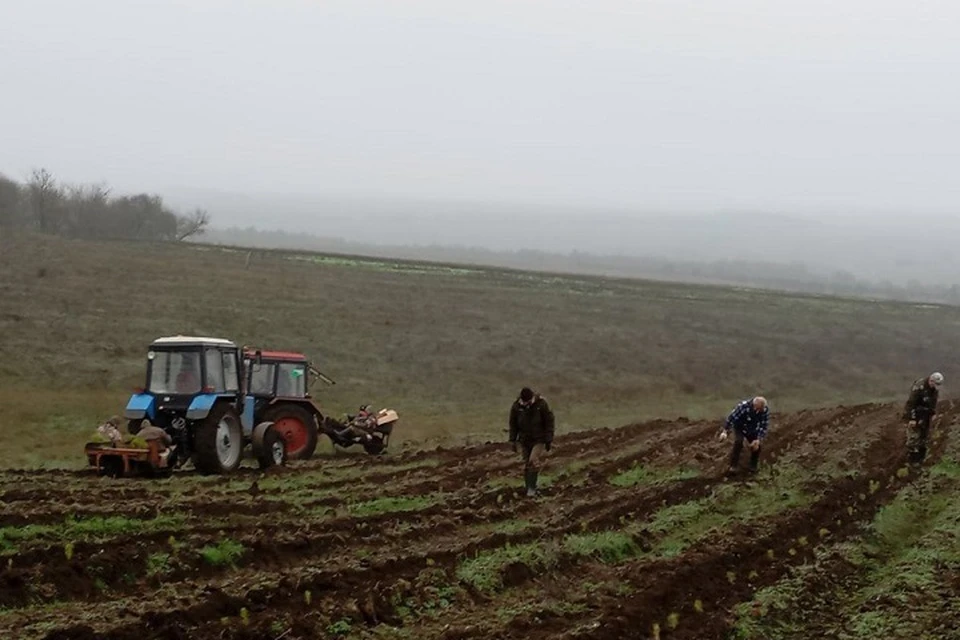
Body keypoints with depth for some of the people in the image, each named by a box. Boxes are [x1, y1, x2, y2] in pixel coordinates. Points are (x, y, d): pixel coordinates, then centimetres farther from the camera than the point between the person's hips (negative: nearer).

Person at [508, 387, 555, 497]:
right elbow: (513, 425, 4)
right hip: (525, 440, 3)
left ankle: (532, 487, -9)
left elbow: (549, 422, -6)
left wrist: (549, 440, -7)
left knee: (534, 462, -18)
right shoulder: (516, 406, -7)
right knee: (527, 465, 4)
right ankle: (529, 488, 15)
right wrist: (513, 441, 3)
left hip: (539, 440, -3)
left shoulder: (541, 404, -13)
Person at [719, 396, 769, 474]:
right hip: (739, 427, -3)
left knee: (757, 445, -11)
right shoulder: (744, 406, -36)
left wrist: (758, 440, -29)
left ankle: (753, 467, 12)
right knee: (738, 441, -28)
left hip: (752, 430, 4)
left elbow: (764, 426, -20)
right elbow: (731, 418, -31)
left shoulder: (765, 410, -25)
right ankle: (733, 466, -21)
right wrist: (725, 431, -34)